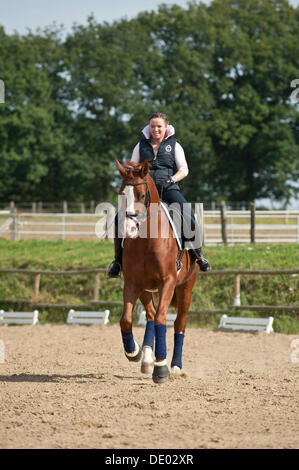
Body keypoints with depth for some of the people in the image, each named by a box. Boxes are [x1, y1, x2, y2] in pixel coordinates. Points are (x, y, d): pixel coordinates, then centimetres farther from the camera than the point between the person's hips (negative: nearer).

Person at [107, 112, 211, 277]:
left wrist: (172, 179, -12)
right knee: (119, 219, -17)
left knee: (190, 219, -25)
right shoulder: (141, 146, 15)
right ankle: (118, 260, -2)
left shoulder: (174, 145, 11)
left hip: (168, 189, -1)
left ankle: (198, 255, -4)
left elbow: (184, 169, 6)